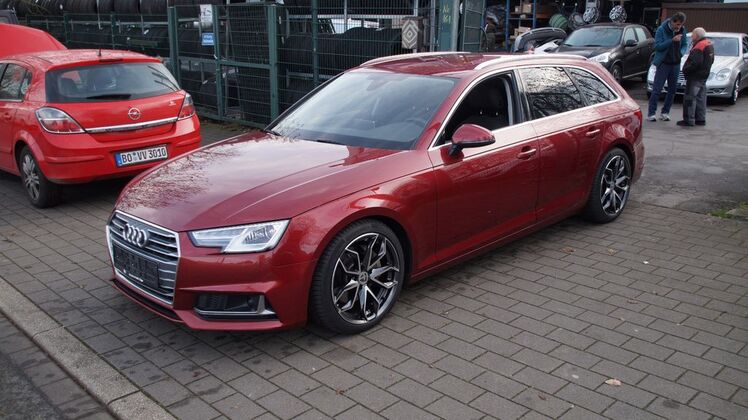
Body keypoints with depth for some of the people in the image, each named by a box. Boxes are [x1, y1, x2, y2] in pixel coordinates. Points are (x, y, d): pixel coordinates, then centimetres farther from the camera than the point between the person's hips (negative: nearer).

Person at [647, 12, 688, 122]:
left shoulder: (682, 30, 4)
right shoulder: (662, 30, -8)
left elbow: (685, 44, 13)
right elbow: (657, 46, -14)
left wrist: (681, 52, -7)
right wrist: (672, 40, -24)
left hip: (675, 64, 5)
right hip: (663, 63, -5)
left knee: (672, 90, 6)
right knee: (657, 89, -6)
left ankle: (665, 112, 15)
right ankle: (651, 113, -1)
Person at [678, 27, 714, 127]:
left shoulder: (699, 47, -18)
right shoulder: (709, 45, 14)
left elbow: (694, 63, -26)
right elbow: (711, 61, 18)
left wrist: (686, 70, -15)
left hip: (695, 76, -10)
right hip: (704, 75, 10)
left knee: (690, 98, -6)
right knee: (700, 98, 14)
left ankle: (689, 120, -6)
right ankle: (701, 119, 19)